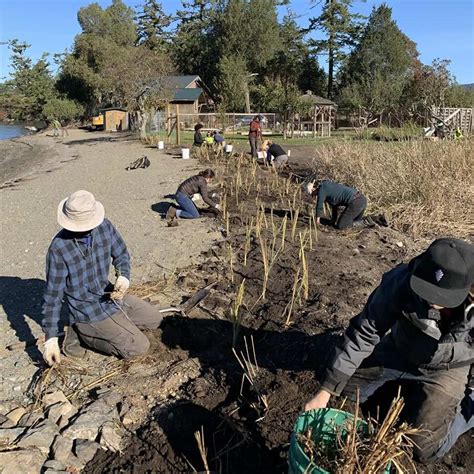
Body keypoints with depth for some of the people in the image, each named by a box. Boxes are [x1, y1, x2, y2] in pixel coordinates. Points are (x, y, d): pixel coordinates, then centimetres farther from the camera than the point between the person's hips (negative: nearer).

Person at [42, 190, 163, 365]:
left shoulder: (104, 226, -11)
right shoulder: (59, 248, -24)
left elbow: (121, 254, 5)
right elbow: (52, 295, -17)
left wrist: (124, 277, -17)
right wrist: (51, 339, -16)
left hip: (110, 295, 6)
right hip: (89, 311, -6)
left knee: (154, 319, 16)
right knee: (139, 346, -9)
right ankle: (80, 334, 4)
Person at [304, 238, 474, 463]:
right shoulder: (402, 281, -34)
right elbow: (364, 332, -24)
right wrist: (325, 391, -23)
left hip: (447, 368, -2)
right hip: (400, 350, 2)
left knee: (425, 449, -6)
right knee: (343, 382, 3)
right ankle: (405, 383, 24)